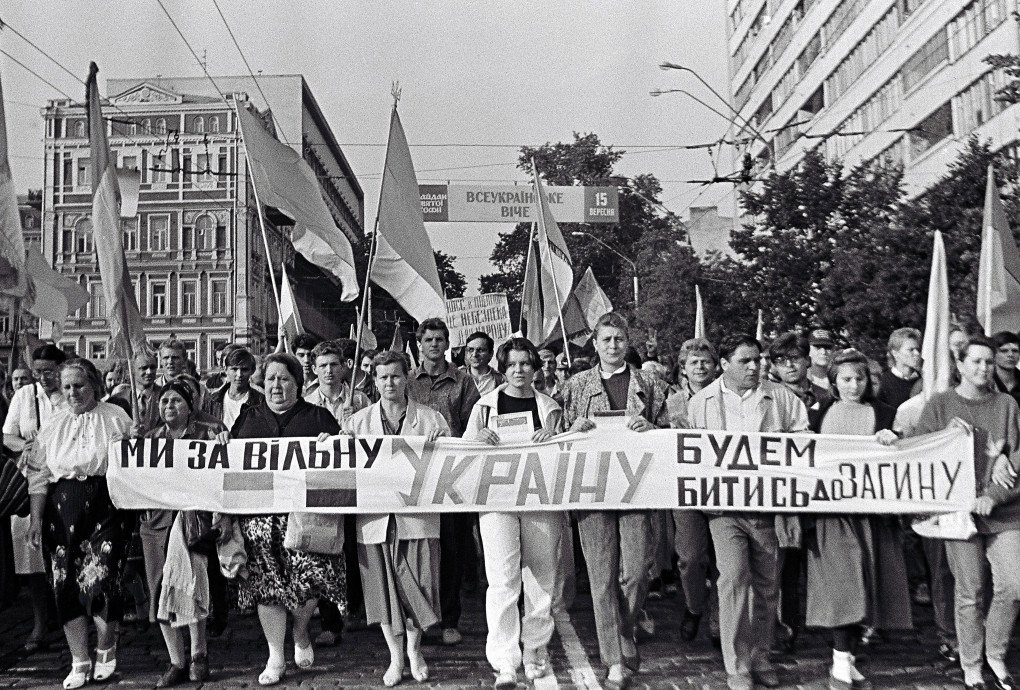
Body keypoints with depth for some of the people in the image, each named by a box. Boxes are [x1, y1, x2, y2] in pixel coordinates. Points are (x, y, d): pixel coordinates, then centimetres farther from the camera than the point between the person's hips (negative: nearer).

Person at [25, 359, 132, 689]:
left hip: (105, 510, -3)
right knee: (66, 585, 4)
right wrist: (36, 519, 2)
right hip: (63, 512, 3)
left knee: (100, 581, -9)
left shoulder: (115, 418, 1)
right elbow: (38, 475, 9)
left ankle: (106, 650, 17)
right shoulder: (54, 423, 10)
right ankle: (80, 662, 18)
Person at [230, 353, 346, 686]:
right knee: (267, 582, 2)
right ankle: (276, 658, 16)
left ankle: (300, 631, 22)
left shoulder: (317, 417, 9)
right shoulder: (247, 419, 16)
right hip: (259, 513, 2)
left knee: (310, 575, -10)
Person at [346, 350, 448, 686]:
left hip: (418, 515, -1)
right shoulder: (357, 422, 9)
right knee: (383, 588, 7)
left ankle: (414, 648, 27)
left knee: (419, 585, 1)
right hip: (375, 517, 1)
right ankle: (395, 657, 25)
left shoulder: (430, 419, 5)